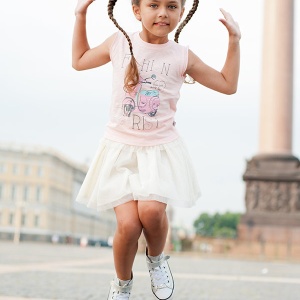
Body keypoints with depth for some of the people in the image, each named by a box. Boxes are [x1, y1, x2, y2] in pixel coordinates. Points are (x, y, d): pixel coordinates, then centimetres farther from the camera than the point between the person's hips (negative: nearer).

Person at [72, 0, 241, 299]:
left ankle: (156, 259, 12)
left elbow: (228, 84, 9)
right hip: (120, 148, 0)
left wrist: (234, 40, 4)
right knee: (128, 224, -13)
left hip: (161, 149, 0)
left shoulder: (182, 57, -1)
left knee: (151, 210, -25)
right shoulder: (119, 42, 1)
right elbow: (79, 60, 17)